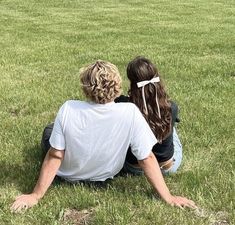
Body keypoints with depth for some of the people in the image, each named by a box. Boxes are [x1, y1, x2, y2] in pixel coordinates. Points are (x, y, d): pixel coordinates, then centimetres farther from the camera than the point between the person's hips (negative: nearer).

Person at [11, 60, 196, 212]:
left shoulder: (68, 110, -32)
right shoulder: (130, 112, -31)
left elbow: (55, 156, -25)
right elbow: (147, 159, -27)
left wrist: (35, 196, -14)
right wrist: (169, 197, -17)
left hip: (69, 175, -1)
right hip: (105, 176, 2)